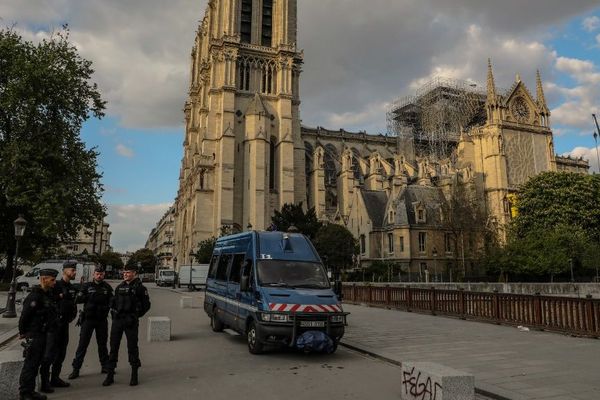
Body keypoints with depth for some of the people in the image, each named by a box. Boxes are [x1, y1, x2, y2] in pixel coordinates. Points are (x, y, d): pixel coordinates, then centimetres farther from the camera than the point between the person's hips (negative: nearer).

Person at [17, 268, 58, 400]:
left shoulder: (47, 295, 10)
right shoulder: (35, 296, -20)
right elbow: (24, 315, -19)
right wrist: (22, 332, -10)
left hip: (42, 334, 9)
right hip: (33, 335, -9)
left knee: (36, 363, 15)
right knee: (30, 364, -1)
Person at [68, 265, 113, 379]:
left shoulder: (107, 287, 6)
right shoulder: (87, 286, 3)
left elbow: (111, 302, 3)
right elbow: (78, 299, -4)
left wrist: (105, 308, -14)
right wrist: (89, 297, -14)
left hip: (102, 320, 2)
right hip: (88, 318, -1)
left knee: (102, 343, 10)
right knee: (83, 343, -2)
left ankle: (105, 366, 19)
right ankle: (76, 369, 5)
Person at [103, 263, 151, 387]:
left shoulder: (140, 287, -5)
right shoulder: (119, 287, 11)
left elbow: (146, 305, 0)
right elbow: (113, 302, 21)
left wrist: (135, 316, 0)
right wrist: (114, 313, 8)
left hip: (130, 322, -4)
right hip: (117, 321, 5)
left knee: (132, 348, 3)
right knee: (113, 347, 6)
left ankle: (134, 375, 14)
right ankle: (110, 375, 16)